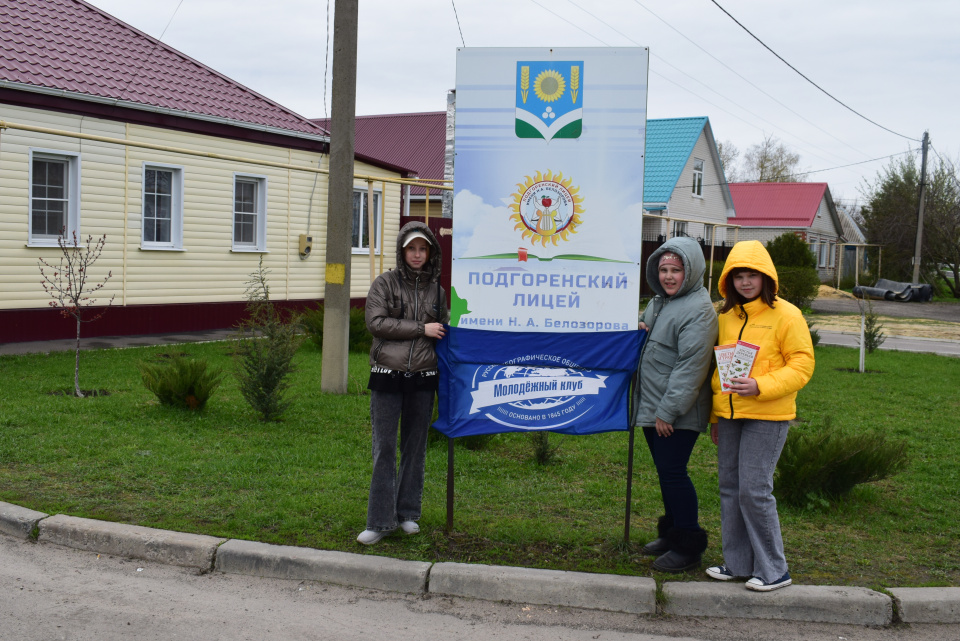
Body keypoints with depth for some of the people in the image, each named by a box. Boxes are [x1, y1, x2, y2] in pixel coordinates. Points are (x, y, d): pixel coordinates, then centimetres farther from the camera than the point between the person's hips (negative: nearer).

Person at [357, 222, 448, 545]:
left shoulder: (437, 289, 10)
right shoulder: (385, 283, 1)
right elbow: (376, 321, -10)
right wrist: (421, 329, -12)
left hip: (422, 378, 3)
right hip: (387, 376, -3)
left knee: (416, 447, 10)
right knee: (384, 448, -2)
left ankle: (408, 513, 22)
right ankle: (380, 521, 5)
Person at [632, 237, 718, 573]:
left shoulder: (699, 310, -16)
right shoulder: (659, 302, 14)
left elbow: (691, 366, -21)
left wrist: (669, 411, -22)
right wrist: (639, 330, 6)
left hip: (677, 413, -9)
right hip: (651, 407, 9)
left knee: (672, 473, -7)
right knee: (665, 472, 18)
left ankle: (689, 547, 5)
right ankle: (671, 532, 32)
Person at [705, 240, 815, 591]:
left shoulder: (785, 315, -6)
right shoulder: (726, 316, 12)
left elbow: (802, 365, -9)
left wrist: (760, 387, -22)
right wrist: (715, 415, 18)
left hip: (767, 416, -6)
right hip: (729, 414, 6)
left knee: (754, 490, -8)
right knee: (730, 487, 9)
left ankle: (774, 570, 6)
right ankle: (738, 563, 22)